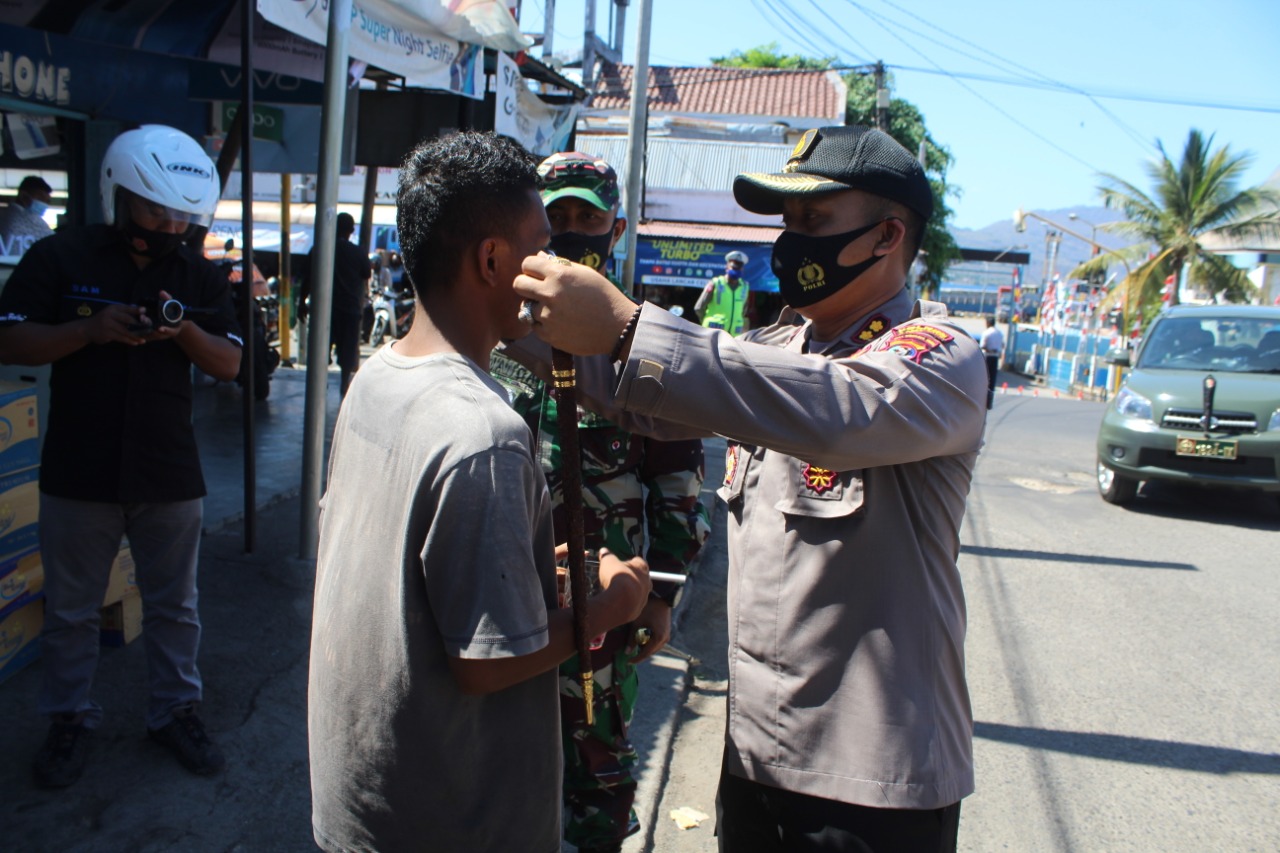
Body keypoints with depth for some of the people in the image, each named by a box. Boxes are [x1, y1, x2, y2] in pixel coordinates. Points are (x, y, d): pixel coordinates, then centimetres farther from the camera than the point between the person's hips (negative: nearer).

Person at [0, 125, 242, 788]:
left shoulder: (199, 276, 5)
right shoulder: (60, 257, -2)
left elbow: (229, 364, 1)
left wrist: (185, 331, -19)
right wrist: (90, 330, -21)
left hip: (169, 476, 2)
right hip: (78, 477, -1)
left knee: (174, 606, 13)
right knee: (70, 610, 13)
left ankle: (176, 710, 30)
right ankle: (68, 720, 32)